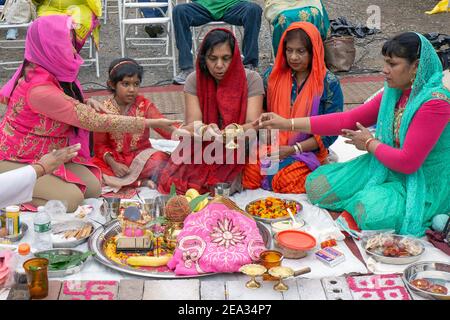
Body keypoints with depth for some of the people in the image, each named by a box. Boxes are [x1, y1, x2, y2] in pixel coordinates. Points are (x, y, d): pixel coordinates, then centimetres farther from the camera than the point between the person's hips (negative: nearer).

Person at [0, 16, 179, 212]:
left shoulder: (51, 72, -3)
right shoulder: (40, 89, -30)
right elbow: (94, 122, -26)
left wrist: (87, 105, -7)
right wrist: (151, 123, -23)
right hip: (17, 162, -9)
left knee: (93, 188, -7)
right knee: (71, 199, -24)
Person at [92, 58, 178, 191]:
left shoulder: (144, 106, -2)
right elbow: (100, 145, -2)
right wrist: (113, 164, -19)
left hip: (141, 155, 0)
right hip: (115, 159, 1)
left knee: (161, 160, -30)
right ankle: (141, 181, -24)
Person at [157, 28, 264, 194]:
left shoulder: (251, 79, -8)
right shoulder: (194, 80, -3)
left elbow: (253, 125, -16)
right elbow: (192, 125, -13)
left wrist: (237, 130, -41)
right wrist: (204, 131, -38)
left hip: (238, 153, -2)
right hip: (201, 150, 2)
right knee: (171, 182, -21)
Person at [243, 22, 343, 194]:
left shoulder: (328, 84, -5)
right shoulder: (273, 75, 5)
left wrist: (293, 149, -14)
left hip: (308, 151, -2)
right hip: (272, 147, 2)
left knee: (286, 181, -31)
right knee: (250, 175, -27)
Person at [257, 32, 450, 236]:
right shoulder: (393, 93, 0)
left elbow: (408, 162, -25)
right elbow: (348, 120, -2)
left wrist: (370, 143, -8)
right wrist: (288, 123, -6)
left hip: (422, 183, -7)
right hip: (385, 169, 7)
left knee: (372, 214, -34)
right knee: (317, 185, -3)